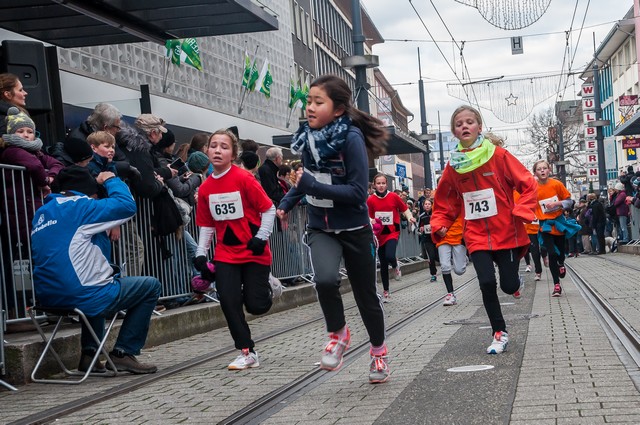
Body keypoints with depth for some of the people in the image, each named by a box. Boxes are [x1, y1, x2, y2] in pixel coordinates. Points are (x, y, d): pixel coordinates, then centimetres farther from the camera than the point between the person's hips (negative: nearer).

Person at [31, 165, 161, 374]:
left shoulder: (41, 213, 15)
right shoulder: (78, 206, -11)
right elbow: (127, 205, -14)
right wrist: (111, 181, 4)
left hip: (49, 297, 9)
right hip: (85, 296, -8)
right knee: (151, 286, 9)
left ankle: (89, 353, 29)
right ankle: (123, 353, 7)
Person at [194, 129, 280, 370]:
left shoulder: (244, 178, -13)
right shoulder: (205, 188, 2)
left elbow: (269, 209, -8)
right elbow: (207, 225, 10)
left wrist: (261, 237, -16)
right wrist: (201, 254, 3)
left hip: (254, 252, -4)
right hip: (225, 254, 4)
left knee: (256, 306, -3)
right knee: (229, 302, -8)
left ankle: (269, 289, 34)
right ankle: (247, 353, 5)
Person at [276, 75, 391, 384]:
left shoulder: (351, 138, -20)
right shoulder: (307, 136, -4)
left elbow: (358, 192, -25)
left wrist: (313, 185, -29)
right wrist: (287, 202, 4)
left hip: (354, 230, -3)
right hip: (320, 229, 3)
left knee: (366, 294, 11)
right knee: (325, 279, -26)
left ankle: (378, 350, 37)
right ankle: (338, 334, 2)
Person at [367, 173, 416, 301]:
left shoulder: (393, 197, -5)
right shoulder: (370, 200, -3)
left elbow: (405, 209, 4)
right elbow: (370, 218, 5)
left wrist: (410, 217, -13)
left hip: (392, 233, -2)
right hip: (379, 235, 2)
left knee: (390, 256, -27)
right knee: (383, 265, 6)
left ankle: (396, 266, 11)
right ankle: (385, 291, 20)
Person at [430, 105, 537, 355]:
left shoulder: (498, 155, -7)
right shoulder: (452, 166, 1)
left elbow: (528, 185, -5)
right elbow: (446, 202, 11)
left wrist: (521, 212, -19)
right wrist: (439, 225, -4)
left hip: (507, 232, -1)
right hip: (476, 236, 2)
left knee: (509, 286, 1)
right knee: (487, 283, -12)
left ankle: (515, 278, 41)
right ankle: (499, 333, 8)